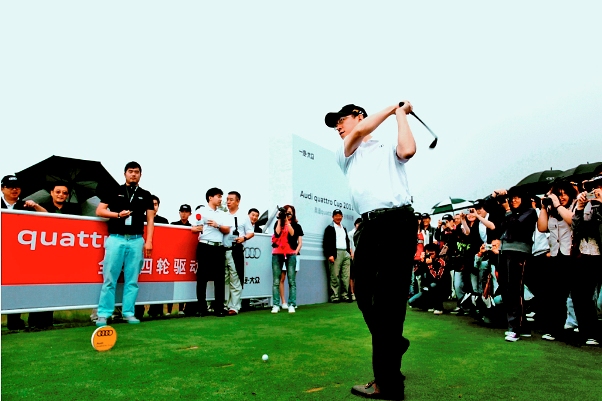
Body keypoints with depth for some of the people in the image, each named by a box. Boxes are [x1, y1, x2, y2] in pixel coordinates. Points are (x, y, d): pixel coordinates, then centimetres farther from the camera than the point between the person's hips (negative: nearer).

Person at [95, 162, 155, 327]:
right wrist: (118, 214, -10)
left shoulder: (146, 195, 12)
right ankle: (103, 314, 5)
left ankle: (128, 313, 12)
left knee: (132, 280, 5)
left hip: (136, 240, 1)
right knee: (109, 279, -1)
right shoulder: (113, 192, 9)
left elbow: (150, 219, 10)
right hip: (116, 239, -1)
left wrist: (148, 241, 1)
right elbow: (99, 211, 6)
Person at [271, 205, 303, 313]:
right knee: (277, 280, -3)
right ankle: (276, 305, -2)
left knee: (292, 281, -5)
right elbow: (277, 234, -5)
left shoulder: (296, 226, 12)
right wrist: (280, 219, -1)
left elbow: (300, 242, 1)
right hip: (277, 254, 1)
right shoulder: (278, 223, 15)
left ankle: (292, 305, -4)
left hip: (291, 255, -1)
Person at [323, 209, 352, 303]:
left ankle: (345, 295, 9)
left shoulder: (344, 228, 23)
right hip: (335, 254, -6)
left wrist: (349, 252, 13)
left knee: (346, 276, 3)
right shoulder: (330, 228, 2)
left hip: (345, 253, 6)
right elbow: (326, 242, -6)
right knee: (335, 277, -5)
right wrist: (329, 255, -15)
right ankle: (334, 297, -1)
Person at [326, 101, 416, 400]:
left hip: (397, 222, -5)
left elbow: (408, 150, -9)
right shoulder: (345, 155, 23)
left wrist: (400, 113, 5)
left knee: (388, 298, -8)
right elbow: (359, 133, 3)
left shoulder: (389, 150, 15)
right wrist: (390, 108, 12)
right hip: (368, 226, 5)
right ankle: (394, 344, 34)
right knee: (365, 294, 8)